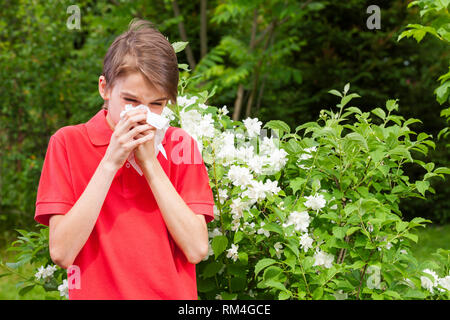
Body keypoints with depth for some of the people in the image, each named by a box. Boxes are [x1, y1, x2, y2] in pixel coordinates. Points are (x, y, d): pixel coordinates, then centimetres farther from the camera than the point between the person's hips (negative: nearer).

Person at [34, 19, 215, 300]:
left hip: (173, 293, 1)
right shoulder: (68, 143, -1)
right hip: (95, 291, -1)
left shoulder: (180, 145, 2)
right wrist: (110, 163, -13)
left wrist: (149, 162, -10)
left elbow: (197, 249, -7)